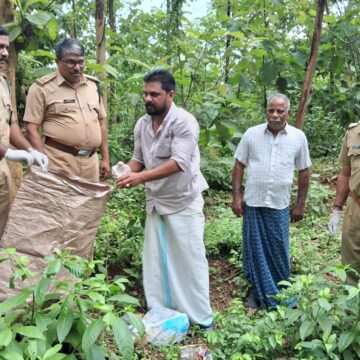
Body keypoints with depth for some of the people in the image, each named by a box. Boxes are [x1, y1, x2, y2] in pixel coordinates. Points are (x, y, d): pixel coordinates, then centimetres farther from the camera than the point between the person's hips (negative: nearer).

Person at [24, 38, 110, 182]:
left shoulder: (93, 85, 12)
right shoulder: (42, 87, -3)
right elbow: (31, 129, -5)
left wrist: (105, 158, 14)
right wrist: (44, 163, -13)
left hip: (90, 161, 5)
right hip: (59, 162, -5)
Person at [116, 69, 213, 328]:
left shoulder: (184, 122, -16)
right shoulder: (142, 124, 5)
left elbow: (179, 162, -26)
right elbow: (138, 158, 11)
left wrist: (140, 177, -33)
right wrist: (127, 172, -12)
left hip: (183, 203, -6)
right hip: (155, 202, 6)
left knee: (190, 260, 2)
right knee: (155, 261, 11)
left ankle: (201, 319, 16)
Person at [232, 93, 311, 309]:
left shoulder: (298, 137, -2)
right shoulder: (251, 134, -3)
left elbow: (304, 172, 4)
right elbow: (239, 165, 2)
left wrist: (300, 204, 4)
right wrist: (236, 196, -3)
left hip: (279, 205, 0)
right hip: (253, 202, 0)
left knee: (279, 250, 10)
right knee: (254, 248, 9)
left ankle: (280, 292, 30)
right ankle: (257, 290, 27)